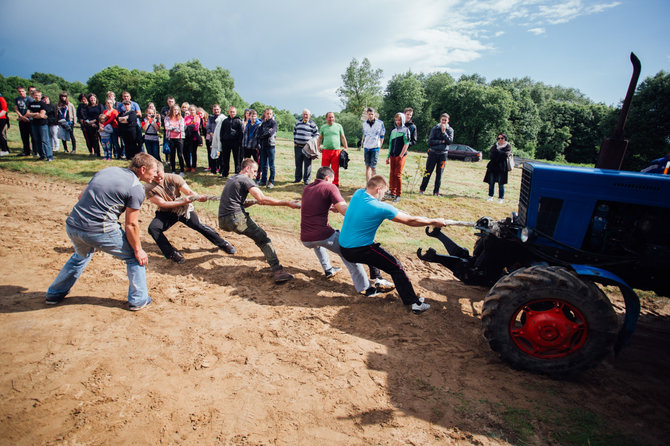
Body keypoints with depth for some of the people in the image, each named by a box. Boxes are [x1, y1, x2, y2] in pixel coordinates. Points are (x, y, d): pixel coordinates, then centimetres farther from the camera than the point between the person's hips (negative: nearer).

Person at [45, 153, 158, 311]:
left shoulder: (107, 170, 14)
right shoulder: (136, 189, -7)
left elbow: (82, 195, 19)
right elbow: (131, 225, -9)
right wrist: (138, 250, 0)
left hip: (72, 225, 8)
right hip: (100, 231, -7)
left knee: (81, 256, 36)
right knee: (134, 256, 13)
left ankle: (54, 294, 49)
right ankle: (138, 300, 17)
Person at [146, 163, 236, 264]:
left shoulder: (173, 178, -14)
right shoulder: (149, 187, -15)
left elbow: (188, 191, -17)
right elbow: (162, 203, -19)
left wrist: (198, 197, -39)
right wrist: (182, 202, -28)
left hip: (182, 209, -1)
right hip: (166, 213, 1)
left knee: (198, 225, -15)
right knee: (153, 228, -23)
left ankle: (223, 244, 2)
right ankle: (172, 253, -11)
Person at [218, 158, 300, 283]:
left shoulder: (231, 179, 23)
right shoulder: (246, 180, -3)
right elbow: (262, 199, -16)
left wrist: (254, 201, 16)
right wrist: (287, 203, -15)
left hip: (222, 221, 9)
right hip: (236, 219, -8)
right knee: (263, 239, -7)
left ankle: (268, 254, 36)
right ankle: (278, 271, -19)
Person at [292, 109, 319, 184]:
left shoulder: (312, 124, 1)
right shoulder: (298, 122, 12)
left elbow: (317, 134, 5)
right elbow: (294, 131, 22)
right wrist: (294, 141, 12)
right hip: (298, 146, 4)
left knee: (307, 164, -1)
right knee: (298, 163, 9)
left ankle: (306, 179, 8)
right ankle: (298, 178, 20)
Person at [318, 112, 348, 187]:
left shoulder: (338, 126, 10)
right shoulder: (323, 127, 12)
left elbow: (343, 138, 13)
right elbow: (320, 138, 21)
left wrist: (346, 148, 9)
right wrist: (319, 146, 7)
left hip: (336, 150, -1)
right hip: (325, 150, 1)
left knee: (335, 169, 0)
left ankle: (335, 183, 8)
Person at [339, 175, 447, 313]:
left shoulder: (358, 194, 2)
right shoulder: (381, 208, -18)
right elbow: (410, 221, -9)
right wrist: (434, 222, 4)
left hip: (343, 248, 8)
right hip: (359, 251, -8)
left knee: (374, 250, 36)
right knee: (396, 267, 2)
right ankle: (414, 303, 6)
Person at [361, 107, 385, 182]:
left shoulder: (380, 123, -4)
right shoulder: (364, 123, 7)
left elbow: (382, 136, 2)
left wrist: (380, 145, 0)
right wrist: (362, 140, 12)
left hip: (375, 148, -4)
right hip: (366, 147, 4)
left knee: (373, 167, -6)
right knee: (367, 166, 8)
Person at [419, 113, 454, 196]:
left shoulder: (450, 130, 5)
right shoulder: (435, 129, 1)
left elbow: (450, 141, -8)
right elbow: (430, 141, -7)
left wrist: (444, 132, -14)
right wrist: (441, 141, -13)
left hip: (443, 154, 1)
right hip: (433, 152, -1)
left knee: (439, 173, 4)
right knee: (428, 172, 1)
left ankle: (436, 191, 11)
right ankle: (422, 189, 8)